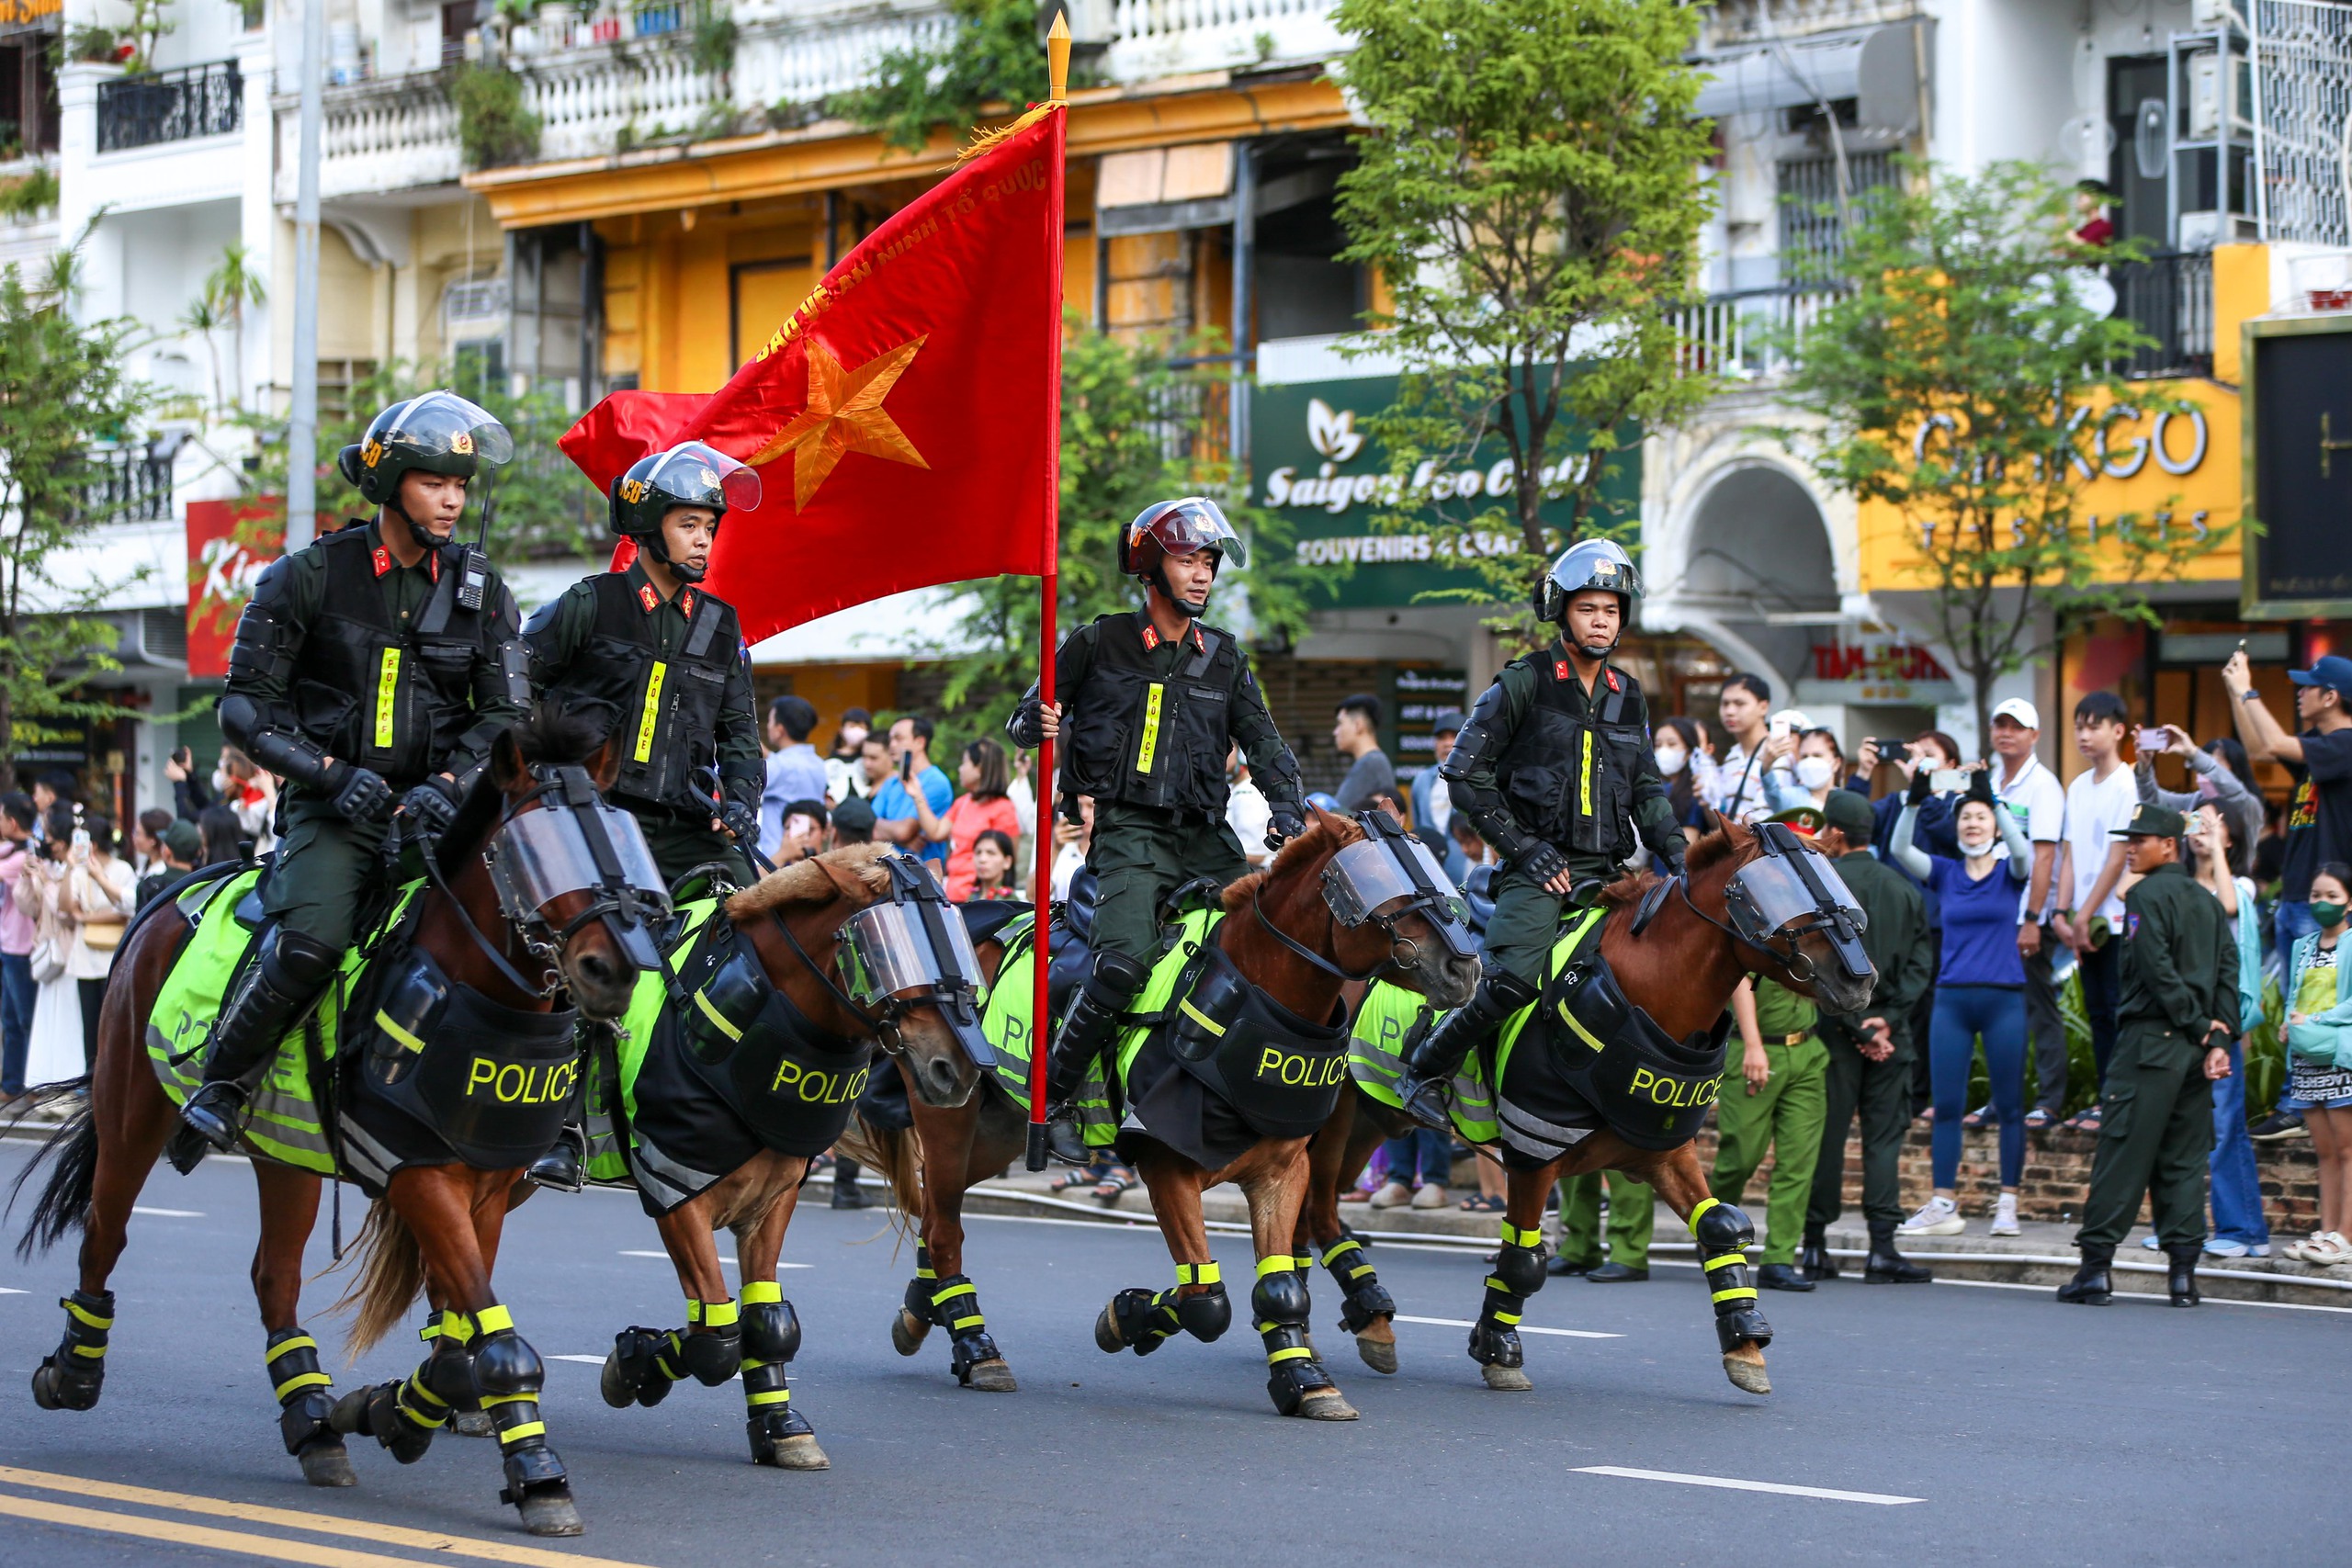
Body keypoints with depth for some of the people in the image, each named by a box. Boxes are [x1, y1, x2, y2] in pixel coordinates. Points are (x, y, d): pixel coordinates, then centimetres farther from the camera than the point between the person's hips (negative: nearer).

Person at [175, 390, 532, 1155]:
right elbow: (246, 702, 1)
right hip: (334, 807, -3)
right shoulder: (309, 575, 0)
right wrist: (332, 773, -13)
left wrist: (448, 785, -11)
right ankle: (221, 1083, -10)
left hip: (437, 807, 3)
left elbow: (508, 713, 7)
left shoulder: (479, 586, 9)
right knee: (311, 940, -30)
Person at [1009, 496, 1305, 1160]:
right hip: (1129, 831, -5)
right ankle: (1055, 1096, -12)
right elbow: (1021, 723, 7)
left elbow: (1262, 738, 10)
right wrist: (1038, 720, -17)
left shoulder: (1222, 656, 15)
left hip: (1204, 833, 5)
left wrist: (1287, 806, -9)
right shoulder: (1099, 643, 4)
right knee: (1124, 963, -26)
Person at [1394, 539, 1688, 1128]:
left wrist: (1678, 857, 7)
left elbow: (1647, 792, 24)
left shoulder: (1629, 697, 17)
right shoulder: (1522, 685, -1)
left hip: (1607, 872, 6)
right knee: (1515, 974, -28)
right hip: (1538, 868, -6)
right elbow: (1466, 775, -1)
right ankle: (1426, 1068, -8)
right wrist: (1524, 848, -7)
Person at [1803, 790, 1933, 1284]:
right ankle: (1882, 1247, -4)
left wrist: (1856, 1027, -7)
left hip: (1837, 1030, -3)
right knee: (1884, 1137, 3)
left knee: (1827, 1135, 2)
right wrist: (1889, 1019, -2)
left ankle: (1816, 1244, 6)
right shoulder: (1905, 889, 9)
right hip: (1891, 1033, 3)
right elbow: (1921, 961, 3)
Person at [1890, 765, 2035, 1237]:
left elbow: (2022, 849, -19)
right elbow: (1900, 849, -6)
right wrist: (1914, 799, -20)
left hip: (2004, 999, -2)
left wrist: (1991, 796, -27)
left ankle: (2007, 1205, 4)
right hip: (1952, 998, 2)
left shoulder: (2010, 873, 4)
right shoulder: (1946, 873, 9)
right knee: (1946, 1105, 1)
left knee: (2009, 1105, 0)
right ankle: (1943, 1206, 4)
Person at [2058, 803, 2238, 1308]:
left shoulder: (2146, 896, -7)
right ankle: (2184, 1270, 1)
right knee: (2184, 1158, 7)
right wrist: (2217, 1039, 0)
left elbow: (2158, 970, -15)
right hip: (2195, 1049, 7)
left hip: (2150, 1041, -7)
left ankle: (2096, 1265, -6)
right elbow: (2229, 970, 8)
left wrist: (2201, 1028, -9)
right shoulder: (2208, 902, 15)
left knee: (2122, 1154, -5)